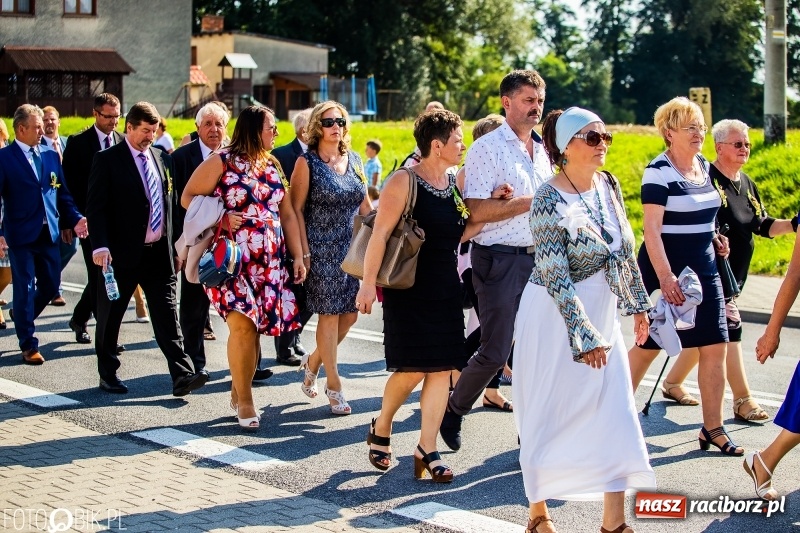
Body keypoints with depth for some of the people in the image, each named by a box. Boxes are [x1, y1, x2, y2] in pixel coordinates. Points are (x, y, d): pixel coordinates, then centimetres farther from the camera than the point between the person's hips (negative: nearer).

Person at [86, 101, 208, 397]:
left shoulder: (162, 159, 12)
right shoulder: (107, 160, -5)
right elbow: (96, 207, -10)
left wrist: (175, 248, 12)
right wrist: (100, 246, -22)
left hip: (159, 252, 4)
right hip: (122, 252, -4)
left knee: (167, 316, -2)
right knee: (110, 316, 8)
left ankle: (181, 375, -7)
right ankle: (108, 374, 21)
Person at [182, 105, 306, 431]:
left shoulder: (272, 167, 14)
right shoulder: (221, 163, -3)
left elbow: (287, 215, 15)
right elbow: (188, 197, -2)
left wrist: (297, 256, 9)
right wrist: (220, 218, -15)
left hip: (270, 262, 6)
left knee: (255, 327, 3)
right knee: (242, 325, -14)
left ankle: (238, 390, 18)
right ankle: (245, 402, -5)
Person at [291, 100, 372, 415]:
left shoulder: (354, 160, 10)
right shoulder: (307, 163, -5)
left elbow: (365, 206, 16)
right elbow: (296, 210, -7)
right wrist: (304, 253, -13)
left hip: (353, 248, 6)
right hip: (322, 250, -5)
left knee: (350, 314, 6)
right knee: (330, 315, -3)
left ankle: (313, 361, 29)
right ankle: (333, 385, 7)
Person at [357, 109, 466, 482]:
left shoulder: (455, 184, 9)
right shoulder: (404, 181, -12)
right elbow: (380, 233, -15)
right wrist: (368, 283, -20)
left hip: (445, 290, 6)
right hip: (408, 290, -6)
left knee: (442, 369, 1)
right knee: (412, 370, -5)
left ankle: (427, 450, 7)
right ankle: (381, 430, 21)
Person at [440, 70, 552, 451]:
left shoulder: (541, 150, 15)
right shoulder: (487, 149, -8)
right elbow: (477, 211, -17)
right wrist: (531, 202, -17)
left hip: (539, 260, 7)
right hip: (500, 261, -6)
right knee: (496, 351, -5)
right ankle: (454, 411, 17)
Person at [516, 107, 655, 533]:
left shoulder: (608, 185, 2)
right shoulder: (550, 201, -19)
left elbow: (625, 250, 14)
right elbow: (555, 278, -21)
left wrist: (637, 304, 15)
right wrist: (585, 335, -20)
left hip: (603, 314, 6)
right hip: (555, 317, -6)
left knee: (616, 415, 0)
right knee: (548, 415, 5)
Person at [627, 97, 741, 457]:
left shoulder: (704, 166, 10)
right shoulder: (659, 171, -14)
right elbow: (652, 228, -19)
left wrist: (713, 239, 7)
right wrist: (665, 277, -26)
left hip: (703, 269, 7)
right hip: (665, 270, -7)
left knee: (715, 347, 3)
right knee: (647, 346, 2)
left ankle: (712, 428, 11)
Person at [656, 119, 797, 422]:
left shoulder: (746, 183, 14)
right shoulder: (707, 179, -12)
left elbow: (763, 226, 14)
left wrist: (794, 225, -1)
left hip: (734, 274, 9)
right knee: (729, 329, -10)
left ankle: (672, 383, 28)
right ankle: (743, 400, -5)